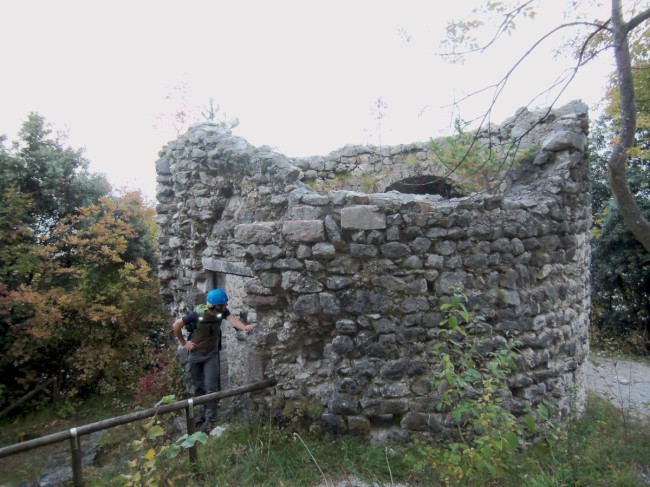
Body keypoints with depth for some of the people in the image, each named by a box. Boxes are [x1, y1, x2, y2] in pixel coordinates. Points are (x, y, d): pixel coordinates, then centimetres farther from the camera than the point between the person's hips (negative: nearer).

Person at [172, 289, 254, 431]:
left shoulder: (222, 312, -19)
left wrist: (244, 327, -60)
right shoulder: (198, 314, -26)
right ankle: (205, 412, 33)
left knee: (211, 387, -7)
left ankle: (210, 418, 3)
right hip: (195, 354, 0)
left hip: (212, 354, 0)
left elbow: (232, 319, -40)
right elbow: (176, 326, -13)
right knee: (198, 386, 14)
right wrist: (183, 343, -6)